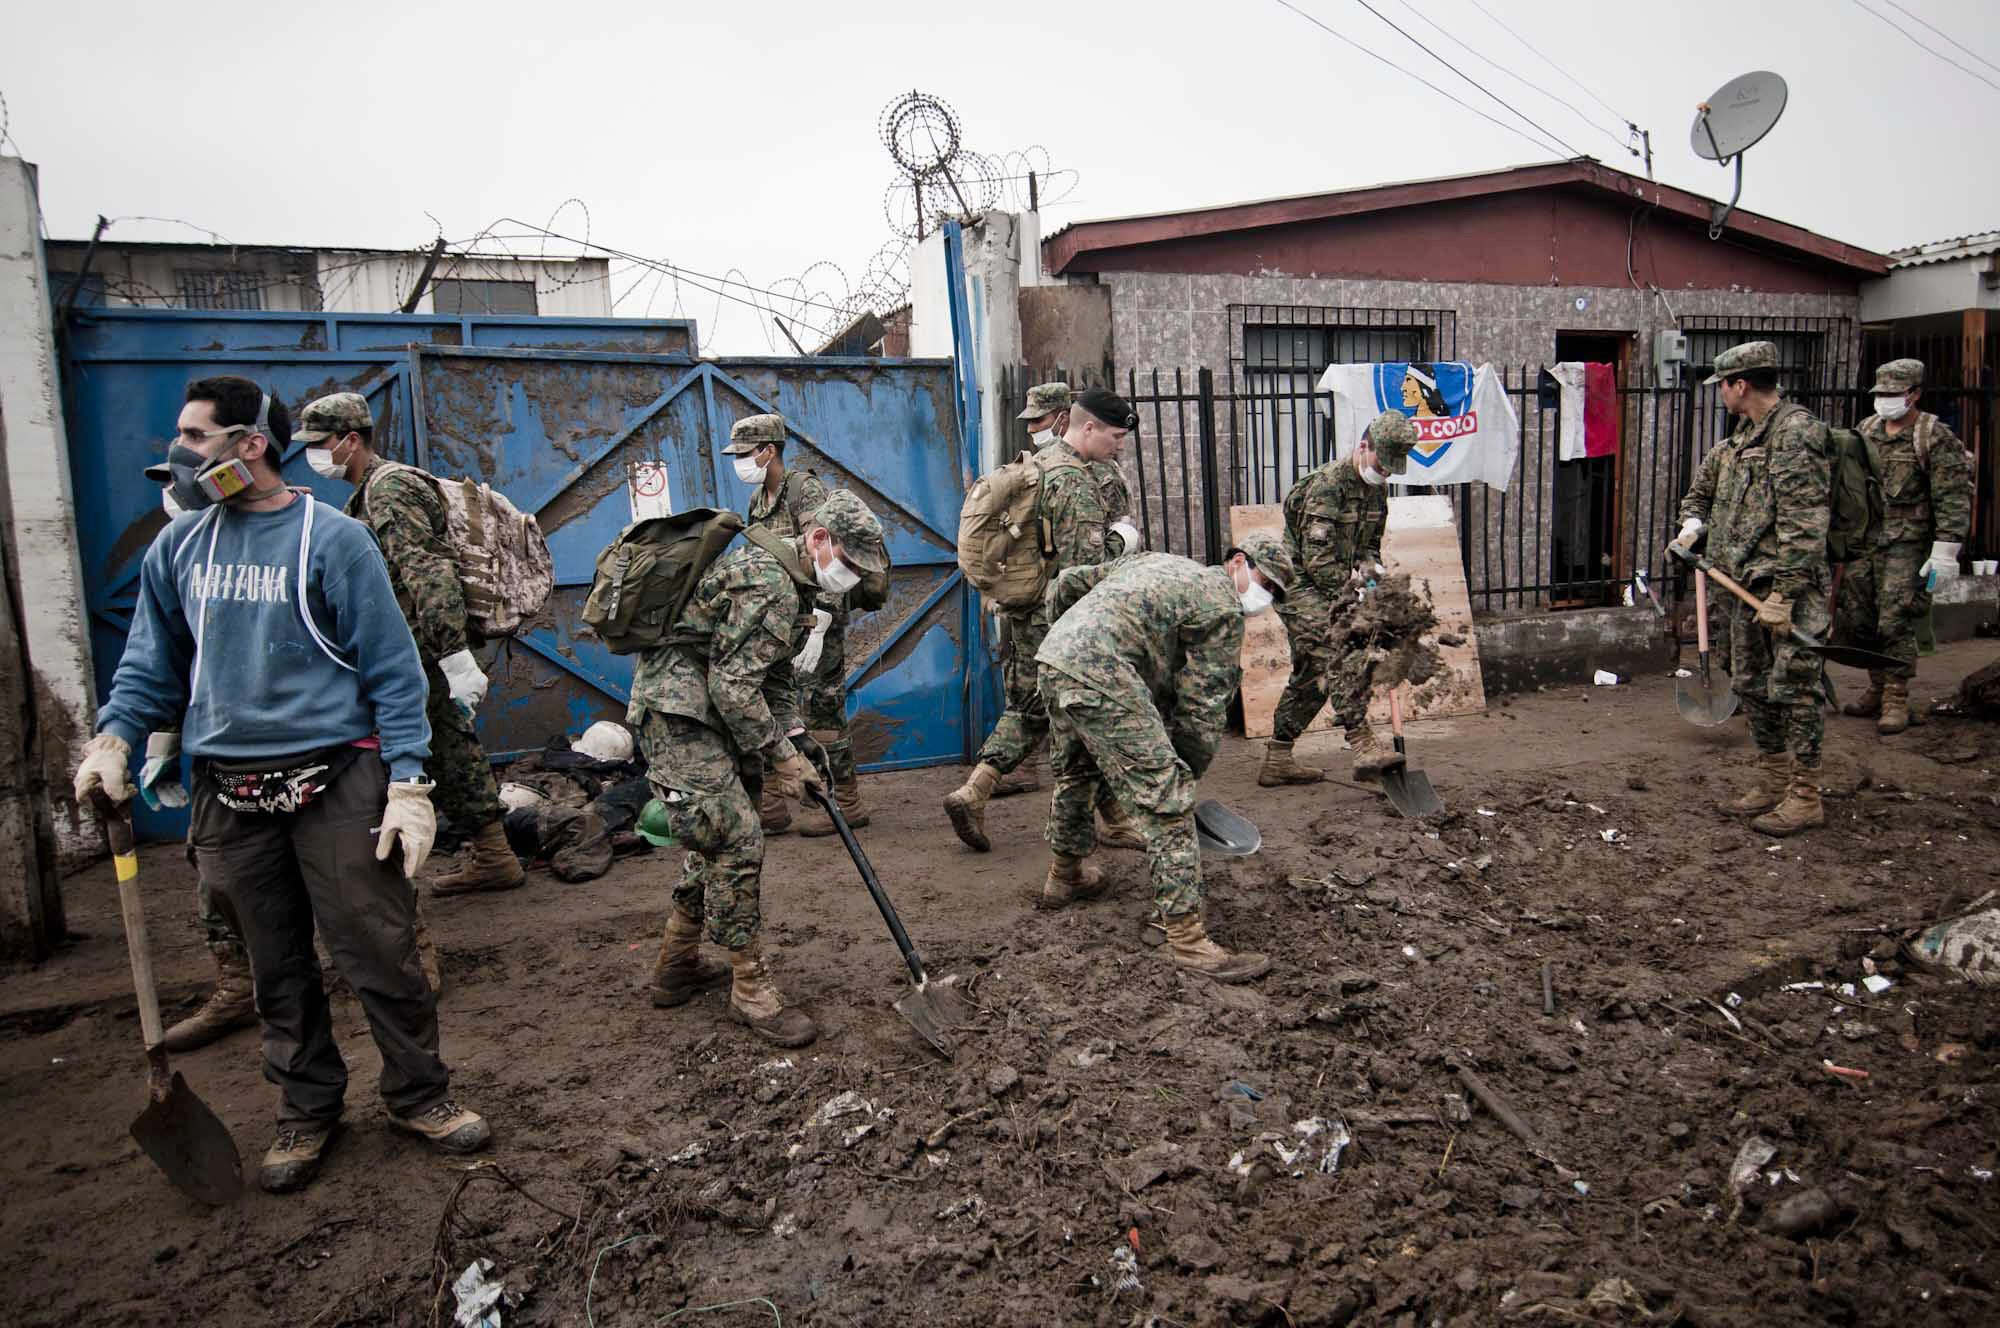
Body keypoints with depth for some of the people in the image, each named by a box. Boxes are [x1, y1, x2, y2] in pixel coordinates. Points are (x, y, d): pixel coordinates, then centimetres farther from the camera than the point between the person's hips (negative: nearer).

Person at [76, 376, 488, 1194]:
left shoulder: (332, 539, -6)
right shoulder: (177, 547, 9)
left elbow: (391, 667, -7)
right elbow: (153, 662, 17)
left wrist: (409, 782, -12)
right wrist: (113, 737, -2)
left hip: (336, 781, -4)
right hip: (230, 791, 5)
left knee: (380, 953, 1)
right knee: (277, 966, 13)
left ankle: (418, 1095, 19)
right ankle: (308, 1111, 29)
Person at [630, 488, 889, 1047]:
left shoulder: (783, 578, 14)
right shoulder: (769, 583, -20)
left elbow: (777, 674, 19)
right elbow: (734, 685, -23)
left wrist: (794, 744, 8)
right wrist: (778, 755, -13)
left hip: (708, 712, 11)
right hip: (678, 712, -11)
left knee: (720, 838, 15)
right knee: (736, 838, -12)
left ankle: (675, 967, 28)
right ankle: (751, 990, -2)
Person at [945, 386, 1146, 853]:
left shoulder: (1038, 463, 14)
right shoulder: (1076, 481, -17)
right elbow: (1085, 564, -23)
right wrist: (1121, 539, -7)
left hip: (1020, 614, 9)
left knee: (1029, 709, 18)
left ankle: (973, 793, 9)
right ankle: (1116, 822, 15)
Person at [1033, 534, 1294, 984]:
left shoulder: (1153, 561, 29)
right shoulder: (1223, 607, 5)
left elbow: (1065, 584, 30)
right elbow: (1203, 706, 3)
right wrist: (1187, 770, 15)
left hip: (1052, 656, 10)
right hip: (1101, 674, -9)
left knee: (1075, 774, 30)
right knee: (1164, 799, -7)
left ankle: (1065, 876, 51)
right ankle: (1186, 937, -7)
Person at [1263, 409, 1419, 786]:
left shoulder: (1377, 488, 8)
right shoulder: (1327, 484, -20)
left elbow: (1369, 545, 16)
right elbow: (1317, 558, -23)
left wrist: (1366, 568, -5)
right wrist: (1351, 591, -19)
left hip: (1332, 589, 9)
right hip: (1299, 584, -9)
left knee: (1312, 675, 11)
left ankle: (1278, 759, 18)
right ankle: (1363, 744, -30)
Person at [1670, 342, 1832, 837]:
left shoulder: (1796, 433, -14)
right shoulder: (1740, 438, 13)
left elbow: (1804, 524, -20)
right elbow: (1703, 487, 30)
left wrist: (1783, 594, -24)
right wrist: (1692, 524, 8)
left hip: (1784, 586, -9)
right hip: (1740, 583, 10)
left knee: (1792, 687, -4)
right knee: (1751, 685, 15)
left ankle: (1805, 797, 4)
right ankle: (1773, 782, 27)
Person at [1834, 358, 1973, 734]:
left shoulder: (1936, 438, -6)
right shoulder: (1865, 431, 12)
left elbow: (1954, 498, -11)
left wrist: (1945, 550, -17)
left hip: (1906, 547, -6)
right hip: (1862, 543, 6)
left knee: (1895, 623, -7)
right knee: (1854, 620, 9)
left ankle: (1896, 700, 4)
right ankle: (1877, 688, 25)